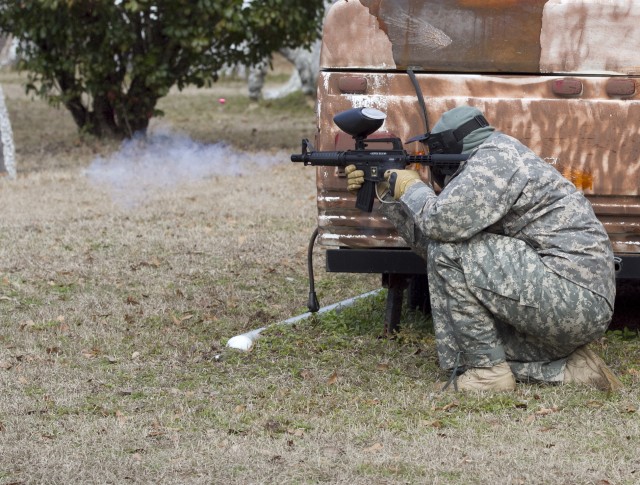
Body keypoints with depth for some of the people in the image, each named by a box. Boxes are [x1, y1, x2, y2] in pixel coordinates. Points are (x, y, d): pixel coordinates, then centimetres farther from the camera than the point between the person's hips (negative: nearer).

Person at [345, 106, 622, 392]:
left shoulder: (495, 156, -9)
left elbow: (442, 223, -21)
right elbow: (428, 240, 21)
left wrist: (412, 188, -1)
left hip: (572, 294, -10)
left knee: (450, 252, -12)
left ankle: (487, 369, -6)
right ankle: (569, 367, 11)